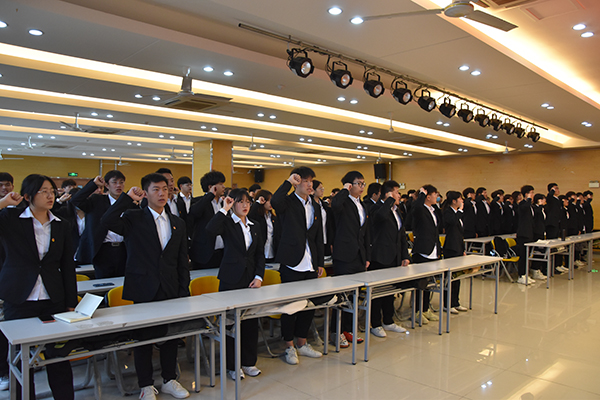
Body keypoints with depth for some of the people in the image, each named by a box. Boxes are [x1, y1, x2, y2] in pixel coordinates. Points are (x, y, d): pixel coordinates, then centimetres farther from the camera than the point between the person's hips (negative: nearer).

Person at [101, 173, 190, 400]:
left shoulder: (178, 223, 9)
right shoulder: (133, 219, -2)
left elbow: (182, 261, 10)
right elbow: (107, 222, -24)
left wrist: (184, 291, 5)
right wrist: (128, 198, -19)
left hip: (171, 290, 4)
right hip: (143, 291, -4)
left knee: (171, 335, 12)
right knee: (144, 338, 7)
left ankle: (169, 380, 29)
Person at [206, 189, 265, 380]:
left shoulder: (255, 227, 12)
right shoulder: (227, 223, -3)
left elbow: (260, 254, 11)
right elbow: (210, 230, -26)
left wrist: (259, 276, 0)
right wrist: (224, 209, -19)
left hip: (250, 280, 5)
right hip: (231, 280, -5)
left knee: (251, 321, 10)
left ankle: (249, 362, 25)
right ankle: (233, 366, 17)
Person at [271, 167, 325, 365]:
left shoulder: (315, 206, 12)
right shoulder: (288, 203, -7)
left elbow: (319, 237, 15)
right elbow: (275, 202, -33)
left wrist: (320, 262, 13)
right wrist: (288, 182, -23)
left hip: (310, 266, 6)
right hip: (292, 265, -6)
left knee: (310, 304, 12)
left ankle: (302, 343, 29)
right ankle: (289, 346, 19)